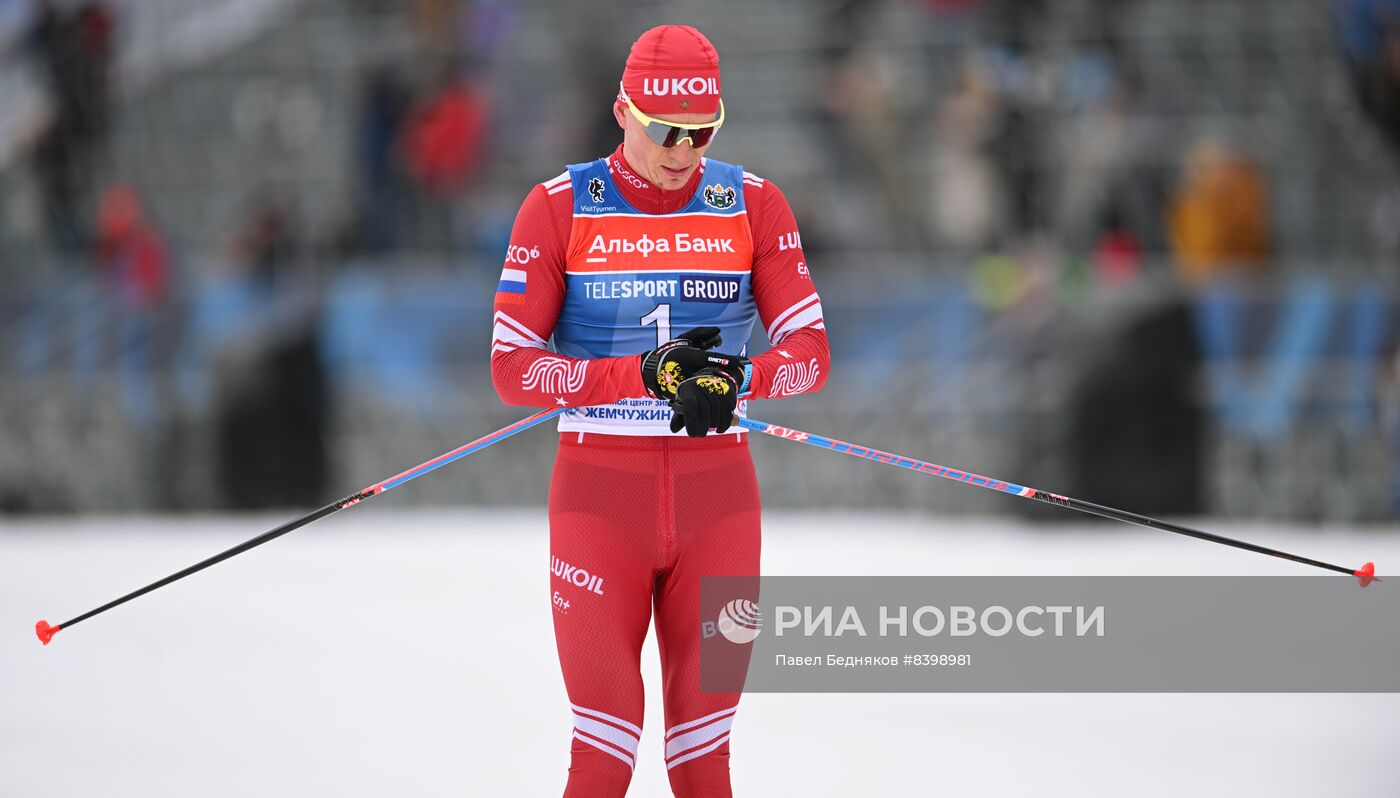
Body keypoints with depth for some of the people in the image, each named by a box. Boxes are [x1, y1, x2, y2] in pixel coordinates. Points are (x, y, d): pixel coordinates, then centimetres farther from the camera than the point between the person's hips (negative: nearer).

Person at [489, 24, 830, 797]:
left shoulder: (752, 204, 4)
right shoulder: (559, 208, -2)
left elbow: (810, 350, 2)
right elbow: (512, 368, -6)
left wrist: (737, 380, -20)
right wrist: (646, 375, -19)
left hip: (717, 494, 2)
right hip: (599, 493, -2)